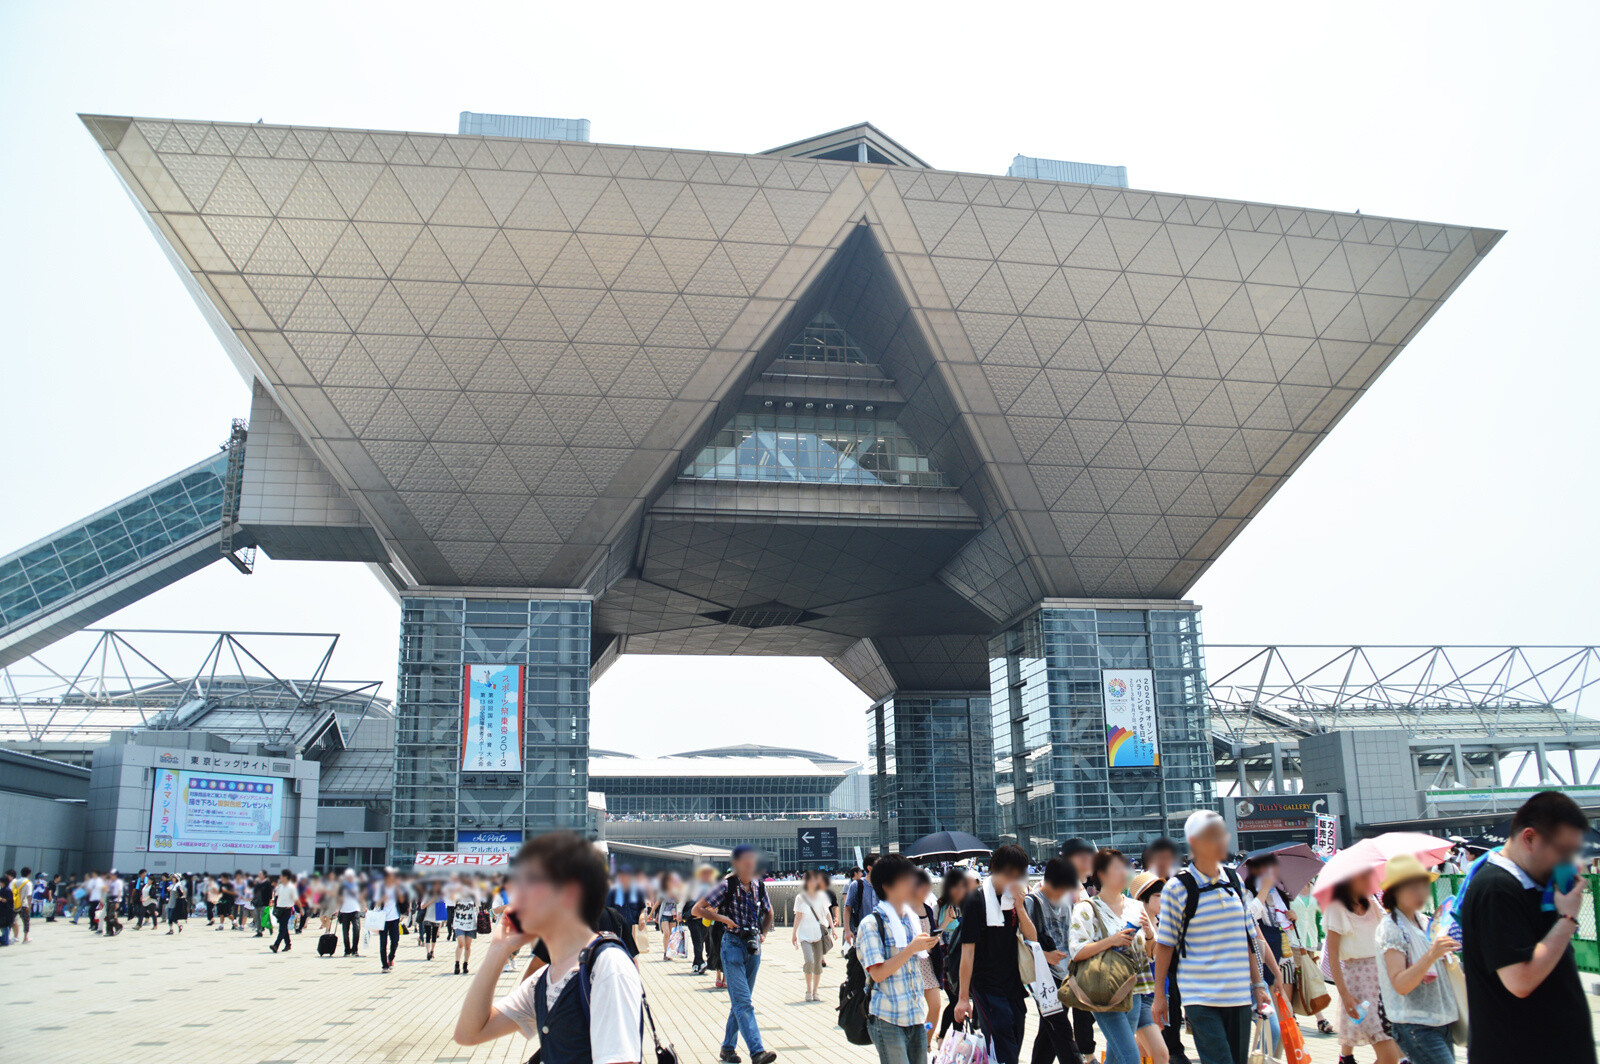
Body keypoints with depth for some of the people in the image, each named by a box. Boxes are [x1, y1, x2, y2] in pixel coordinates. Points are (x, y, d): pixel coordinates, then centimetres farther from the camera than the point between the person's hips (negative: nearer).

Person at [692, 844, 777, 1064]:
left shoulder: (759, 886, 6)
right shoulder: (726, 885, -9)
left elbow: (768, 913, 22)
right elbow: (697, 909, -8)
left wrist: (763, 933, 6)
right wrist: (721, 918, -18)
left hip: (753, 946, 6)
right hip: (733, 944, -6)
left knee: (740, 1001, 12)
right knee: (743, 1001, -12)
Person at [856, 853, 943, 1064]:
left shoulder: (911, 918, 12)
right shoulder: (871, 924, -11)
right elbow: (877, 973, -18)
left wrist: (926, 945, 5)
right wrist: (912, 948, -20)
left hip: (915, 1016, 7)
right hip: (887, 1021, -7)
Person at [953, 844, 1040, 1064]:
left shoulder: (1017, 899, 8)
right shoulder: (976, 900, -11)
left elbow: (1032, 939, 2)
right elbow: (968, 950, -11)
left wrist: (1019, 905, -12)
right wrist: (963, 997, -12)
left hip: (1014, 985, 6)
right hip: (986, 986, -6)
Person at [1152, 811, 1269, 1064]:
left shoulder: (1234, 882, 9)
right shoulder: (1177, 888, -7)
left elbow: (1247, 938, 16)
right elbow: (1164, 944, -4)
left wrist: (1257, 983, 13)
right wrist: (1159, 995, -4)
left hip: (1239, 995, 5)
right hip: (1200, 999, -5)